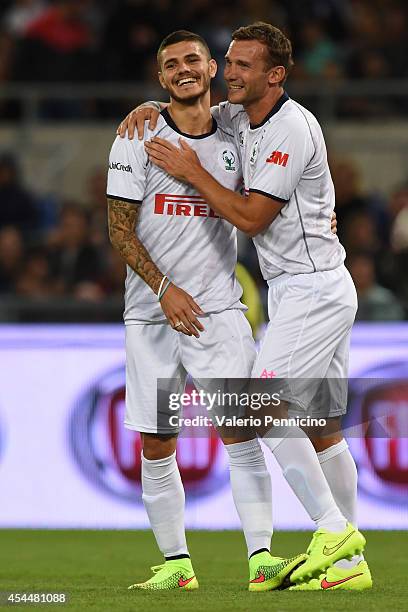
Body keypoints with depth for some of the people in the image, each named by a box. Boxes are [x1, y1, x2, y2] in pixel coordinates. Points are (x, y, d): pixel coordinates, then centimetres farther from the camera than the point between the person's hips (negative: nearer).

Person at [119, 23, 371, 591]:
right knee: (323, 429, 8)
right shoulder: (242, 117, 11)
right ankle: (349, 564, 9)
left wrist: (191, 170, -12)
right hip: (299, 292, 10)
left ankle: (335, 531, -13)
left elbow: (251, 217, -19)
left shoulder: (291, 128, -17)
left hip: (314, 290, -9)